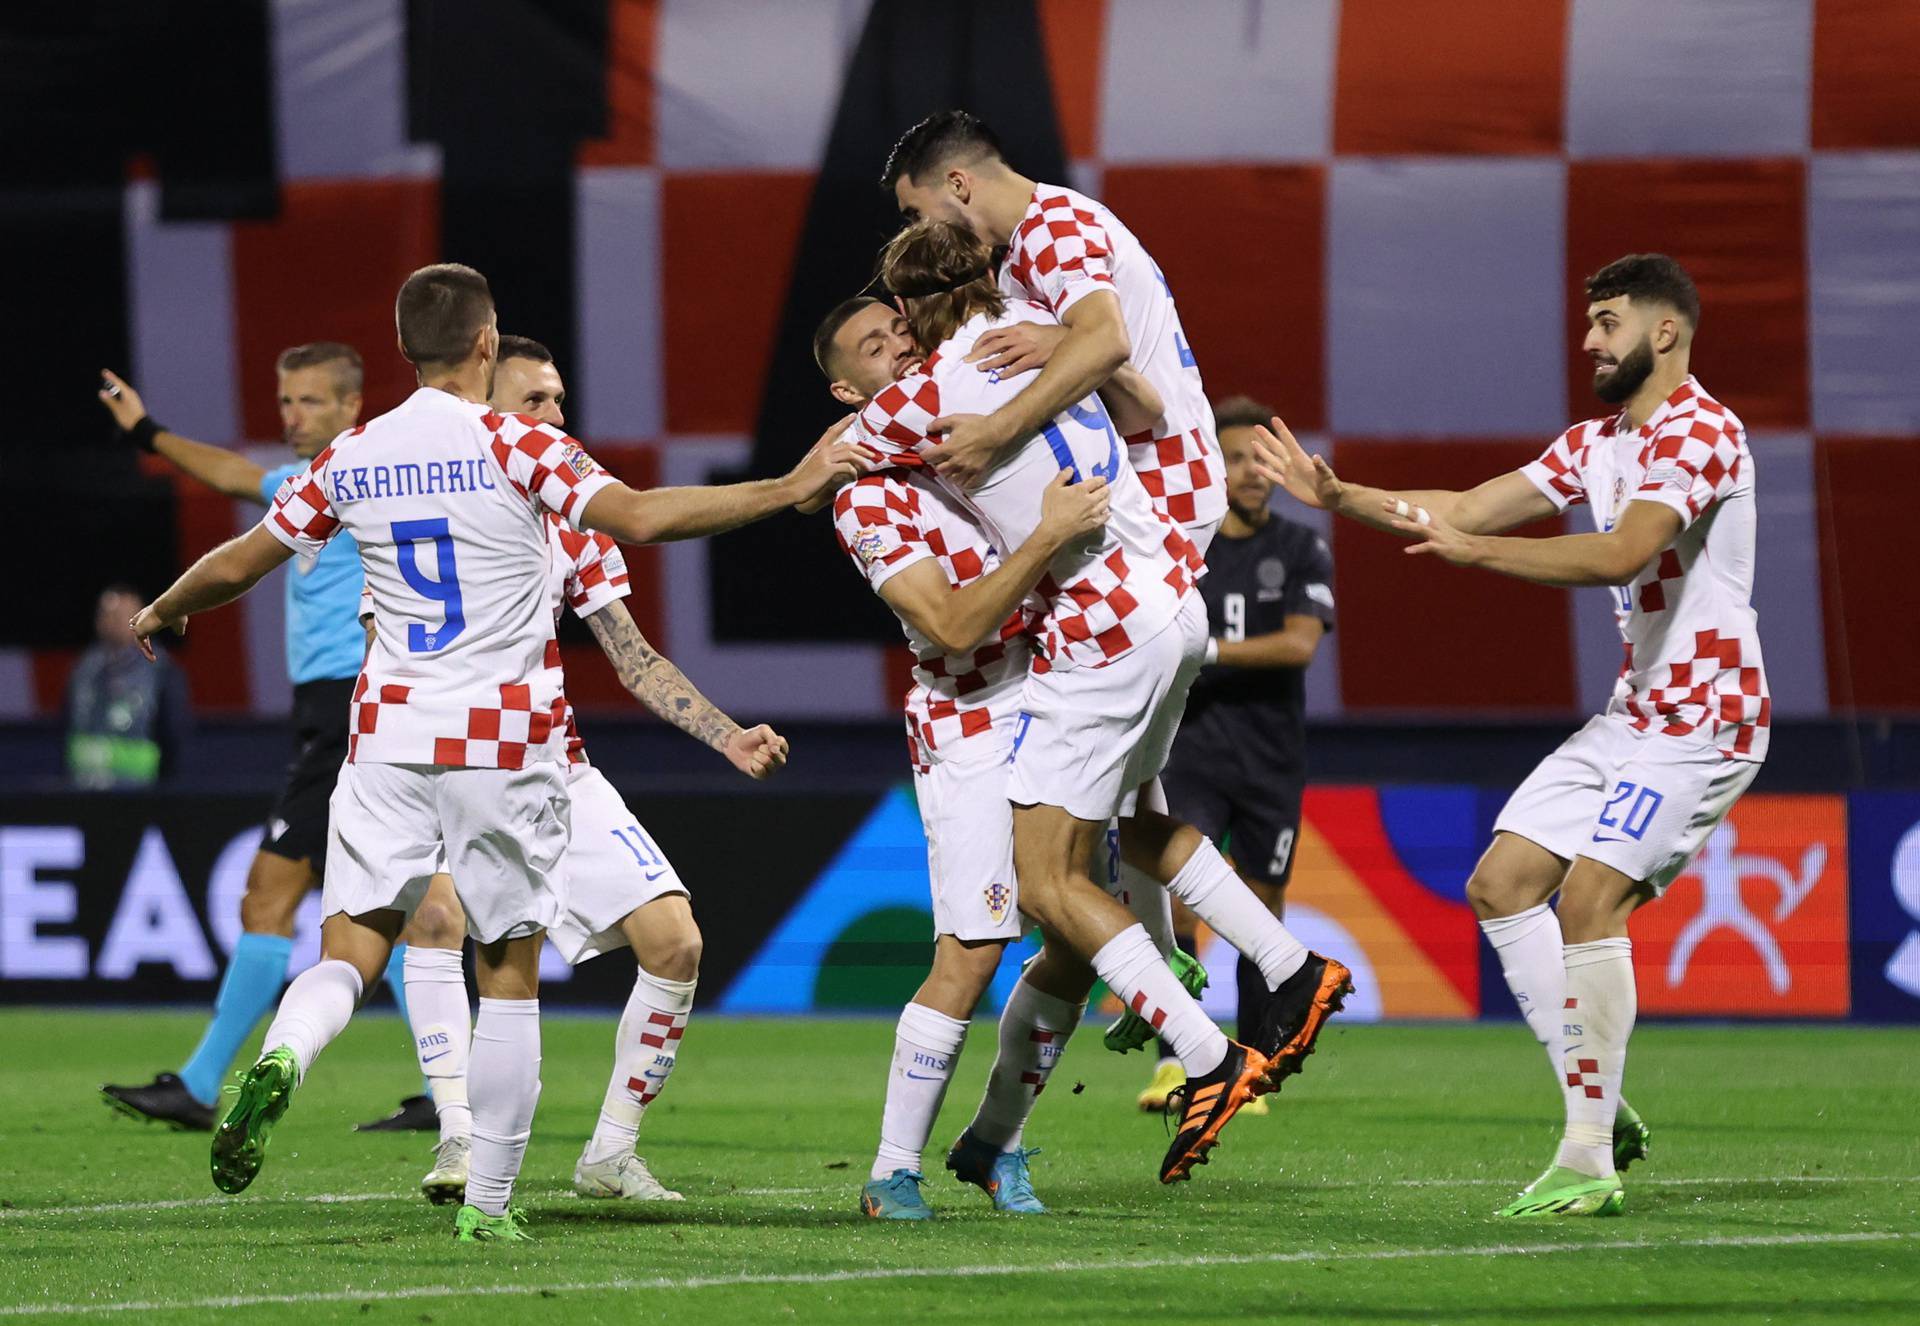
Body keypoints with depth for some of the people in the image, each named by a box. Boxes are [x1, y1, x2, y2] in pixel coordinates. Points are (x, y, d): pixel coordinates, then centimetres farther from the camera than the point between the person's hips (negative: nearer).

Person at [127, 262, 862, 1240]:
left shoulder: (349, 461, 6)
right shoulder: (513, 446, -7)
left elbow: (236, 565, 15)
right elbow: (641, 517, -19)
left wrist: (159, 616, 35)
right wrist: (791, 488, -14)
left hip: (391, 733, 3)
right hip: (506, 740, -3)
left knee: (349, 952, 2)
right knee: (510, 976, 8)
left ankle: (279, 1058, -31)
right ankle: (489, 1205, 7)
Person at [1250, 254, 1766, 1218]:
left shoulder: (1699, 433, -16)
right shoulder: (1598, 442, 15)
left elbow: (1623, 554, -31)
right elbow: (1468, 510, 15)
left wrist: (1477, 551, -36)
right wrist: (1339, 497, 4)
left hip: (1704, 718, -10)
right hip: (1633, 713, 10)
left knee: (1588, 899, -21)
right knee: (1501, 885, 5)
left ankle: (1587, 1163, -17)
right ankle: (1601, 1112, 8)